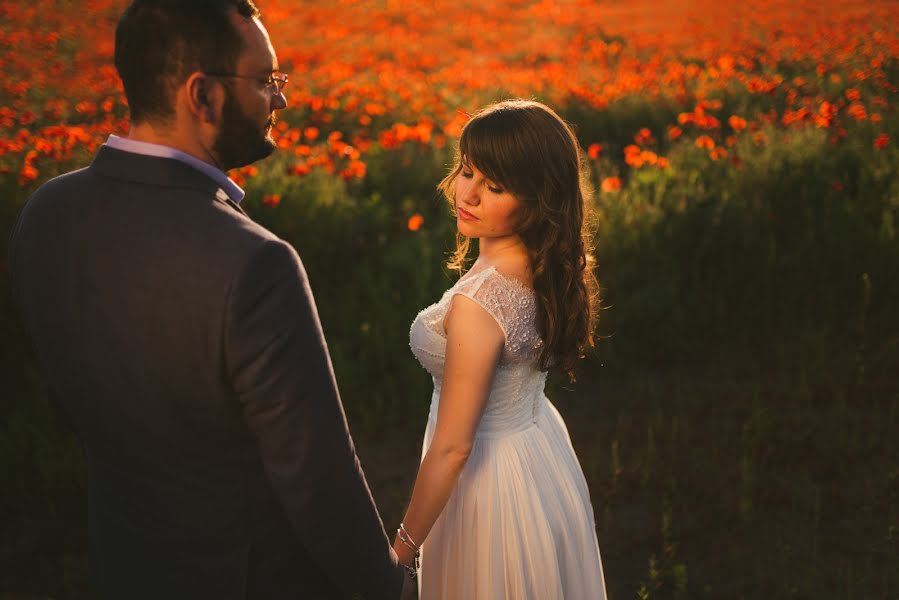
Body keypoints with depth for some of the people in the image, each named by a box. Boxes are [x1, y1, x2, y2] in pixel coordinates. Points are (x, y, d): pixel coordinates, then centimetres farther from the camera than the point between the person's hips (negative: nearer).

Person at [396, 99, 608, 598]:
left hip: (490, 482, -8)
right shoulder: (549, 268, -10)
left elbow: (452, 448, -26)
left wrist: (404, 548, -17)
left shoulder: (478, 304, -33)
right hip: (543, 457, 8)